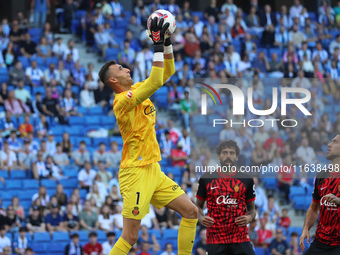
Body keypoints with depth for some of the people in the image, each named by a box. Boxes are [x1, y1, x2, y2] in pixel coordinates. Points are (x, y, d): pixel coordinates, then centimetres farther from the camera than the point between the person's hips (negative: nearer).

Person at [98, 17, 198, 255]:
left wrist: (167, 42, 6)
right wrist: (158, 45, -24)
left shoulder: (137, 90, 12)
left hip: (154, 171, 9)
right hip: (135, 173, -9)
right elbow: (155, 82, -28)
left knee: (191, 211, 6)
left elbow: (167, 72, 19)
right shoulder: (123, 100, -15)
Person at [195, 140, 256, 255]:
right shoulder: (206, 179, 6)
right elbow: (199, 205, 15)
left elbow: (251, 208, 15)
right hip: (215, 240, 0)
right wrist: (201, 218, -6)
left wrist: (249, 218, -7)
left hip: (241, 238, 0)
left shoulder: (247, 180, 7)